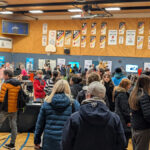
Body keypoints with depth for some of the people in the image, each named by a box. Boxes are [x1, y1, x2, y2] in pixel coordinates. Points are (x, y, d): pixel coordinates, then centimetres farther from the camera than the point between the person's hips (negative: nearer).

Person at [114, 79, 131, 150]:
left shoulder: (118, 92, 11)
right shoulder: (122, 94, -19)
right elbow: (125, 109, -19)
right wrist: (128, 120, -13)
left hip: (119, 117, 10)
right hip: (123, 119, -10)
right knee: (126, 135, -4)